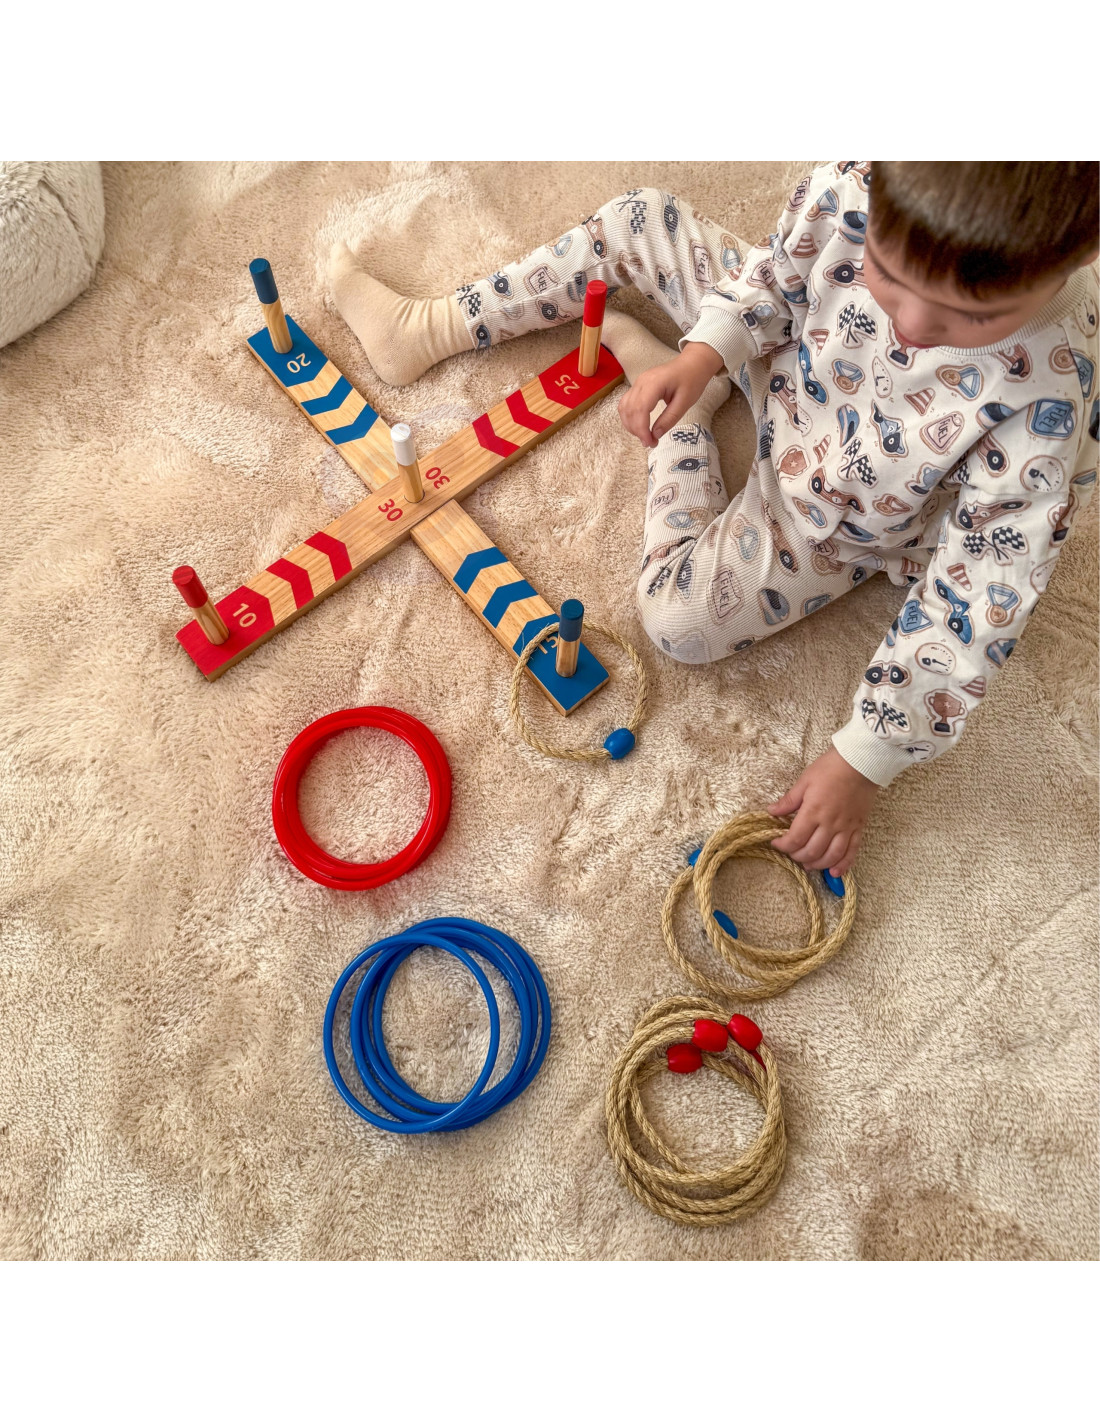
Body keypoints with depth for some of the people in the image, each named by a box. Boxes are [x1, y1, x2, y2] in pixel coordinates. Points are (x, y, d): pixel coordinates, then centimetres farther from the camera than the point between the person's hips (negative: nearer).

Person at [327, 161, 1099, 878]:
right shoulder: (855, 191, -30)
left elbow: (970, 610, -32)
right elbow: (779, 271, -6)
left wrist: (862, 765, -29)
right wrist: (702, 355, -21)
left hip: (833, 515, -4)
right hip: (787, 358, 4)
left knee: (680, 619, -23)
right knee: (640, 220, 1)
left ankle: (687, 424, 5)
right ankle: (432, 330, 17)